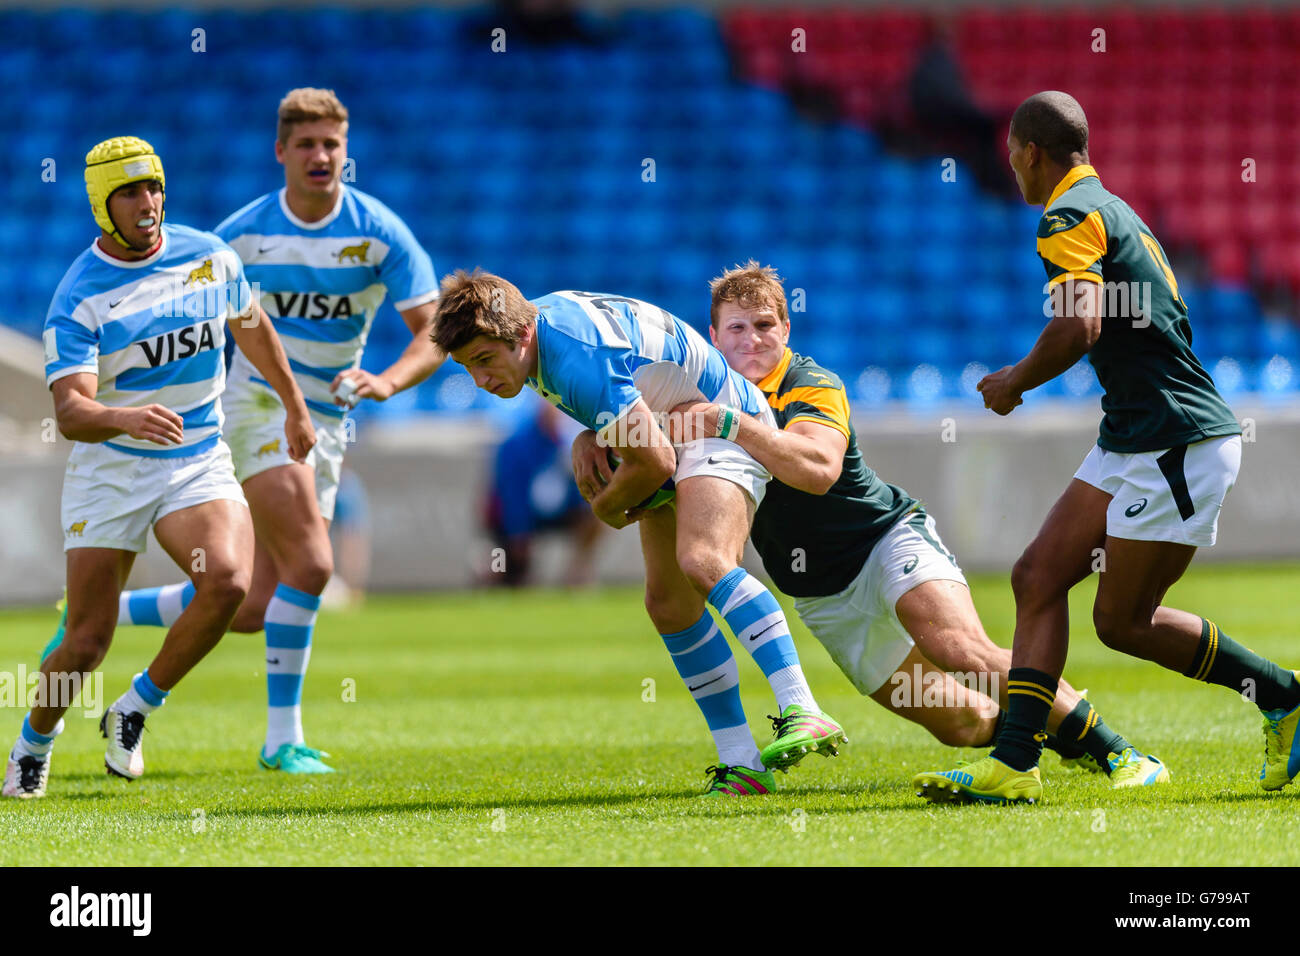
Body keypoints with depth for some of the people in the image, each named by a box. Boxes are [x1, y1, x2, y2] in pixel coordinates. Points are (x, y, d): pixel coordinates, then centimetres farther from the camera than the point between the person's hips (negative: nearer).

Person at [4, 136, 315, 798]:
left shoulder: (210, 257, 0)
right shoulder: (79, 297, -14)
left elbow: (250, 327, 21)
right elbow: (69, 411, -26)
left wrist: (295, 407, 33)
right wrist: (122, 419, -47)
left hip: (199, 467, 3)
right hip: (109, 472, -3)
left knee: (227, 582, -26)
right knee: (87, 642, -5)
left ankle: (136, 710, -4)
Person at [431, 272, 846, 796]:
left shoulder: (579, 361, -33)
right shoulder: (539, 317, -3)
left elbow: (655, 463, -26)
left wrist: (606, 505, -7)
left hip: (723, 427, -10)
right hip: (674, 434, 10)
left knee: (701, 563, -32)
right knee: (670, 607, 2)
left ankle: (804, 714, -41)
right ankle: (741, 766, 4)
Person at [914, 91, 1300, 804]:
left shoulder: (1070, 216, -12)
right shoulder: (1111, 210, 20)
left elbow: (1080, 324, -26)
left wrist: (1015, 382, -11)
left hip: (1178, 443, -10)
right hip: (1131, 443, 10)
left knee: (1123, 619, -5)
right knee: (1039, 577, 3)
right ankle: (1014, 764, -3)